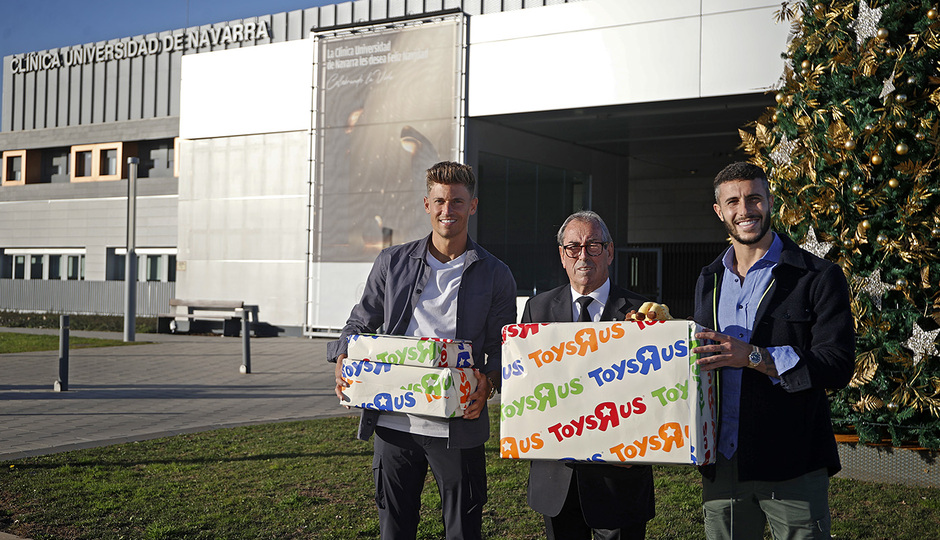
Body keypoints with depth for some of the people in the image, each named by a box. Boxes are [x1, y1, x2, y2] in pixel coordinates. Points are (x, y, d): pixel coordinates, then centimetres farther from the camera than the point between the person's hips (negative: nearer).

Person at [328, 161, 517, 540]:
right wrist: (342, 363, -3)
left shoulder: (495, 276, 4)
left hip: (458, 427, -1)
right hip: (393, 422, 2)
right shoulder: (392, 262, 8)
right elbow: (360, 323, 15)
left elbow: (502, 348, 6)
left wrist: (488, 383, -14)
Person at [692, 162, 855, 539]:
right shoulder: (709, 281, 15)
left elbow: (838, 366, -12)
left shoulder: (818, 277, -4)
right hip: (721, 463, 5)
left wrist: (754, 357, -19)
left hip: (792, 466, -5)